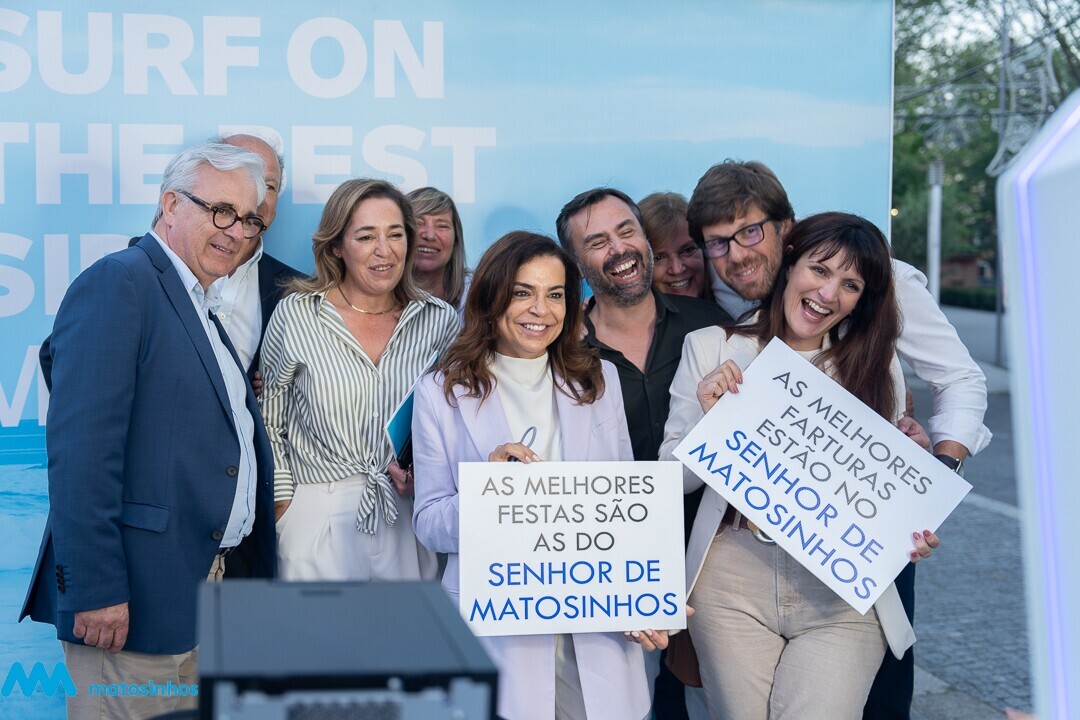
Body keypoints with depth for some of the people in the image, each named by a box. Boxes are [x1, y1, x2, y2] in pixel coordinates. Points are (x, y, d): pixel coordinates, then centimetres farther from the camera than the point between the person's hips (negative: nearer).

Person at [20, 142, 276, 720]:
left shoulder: (201, 308, 19)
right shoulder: (118, 283, -11)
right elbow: (81, 447, -19)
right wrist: (95, 589, -23)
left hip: (202, 585, 9)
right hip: (133, 596, -9)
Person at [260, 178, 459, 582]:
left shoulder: (440, 321, 1)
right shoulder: (295, 315, -3)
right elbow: (268, 420, 4)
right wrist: (282, 503, -1)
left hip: (408, 517, 2)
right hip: (318, 518, -2)